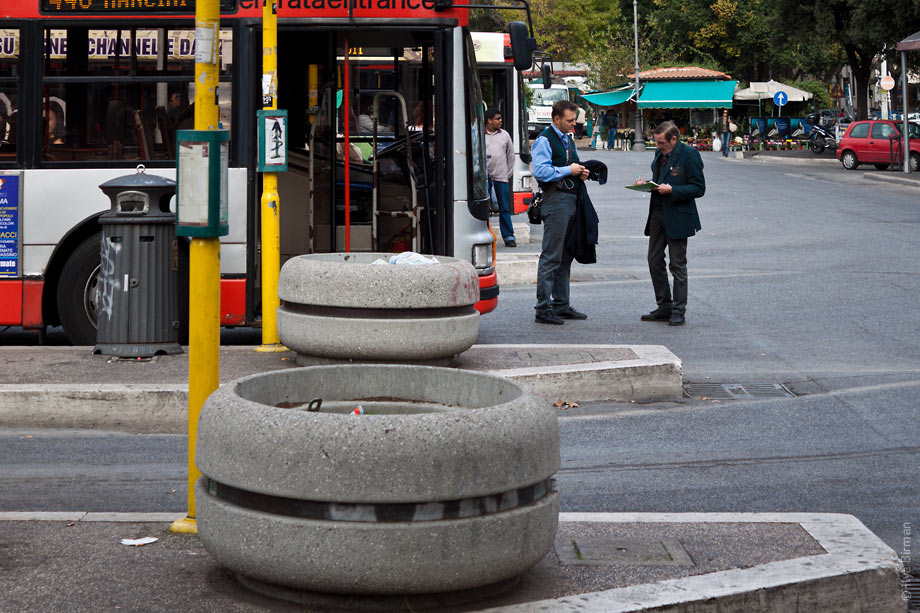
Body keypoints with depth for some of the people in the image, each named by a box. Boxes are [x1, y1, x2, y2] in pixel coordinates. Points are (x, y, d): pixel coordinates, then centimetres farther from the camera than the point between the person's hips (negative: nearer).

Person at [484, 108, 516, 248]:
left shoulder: (505, 135, 11)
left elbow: (511, 155, 15)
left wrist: (509, 174, 10)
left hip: (501, 177, 2)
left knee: (504, 208, 1)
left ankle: (508, 236, 3)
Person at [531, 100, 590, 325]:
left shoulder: (568, 140, 20)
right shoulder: (544, 140, -9)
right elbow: (540, 171, -19)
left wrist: (581, 172, 9)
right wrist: (568, 170, -15)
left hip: (571, 200, 9)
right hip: (555, 199, -9)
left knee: (566, 256, 13)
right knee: (551, 256, -8)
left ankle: (561, 305, 20)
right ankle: (543, 309, -5)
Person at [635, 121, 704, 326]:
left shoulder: (689, 155, -11)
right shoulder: (660, 154, 11)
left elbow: (699, 188, -13)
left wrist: (671, 190, -21)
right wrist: (646, 184, 1)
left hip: (677, 217, -7)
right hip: (657, 214, 8)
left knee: (677, 264, 0)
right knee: (654, 261, 8)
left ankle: (678, 310, 8)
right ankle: (664, 307, 17)